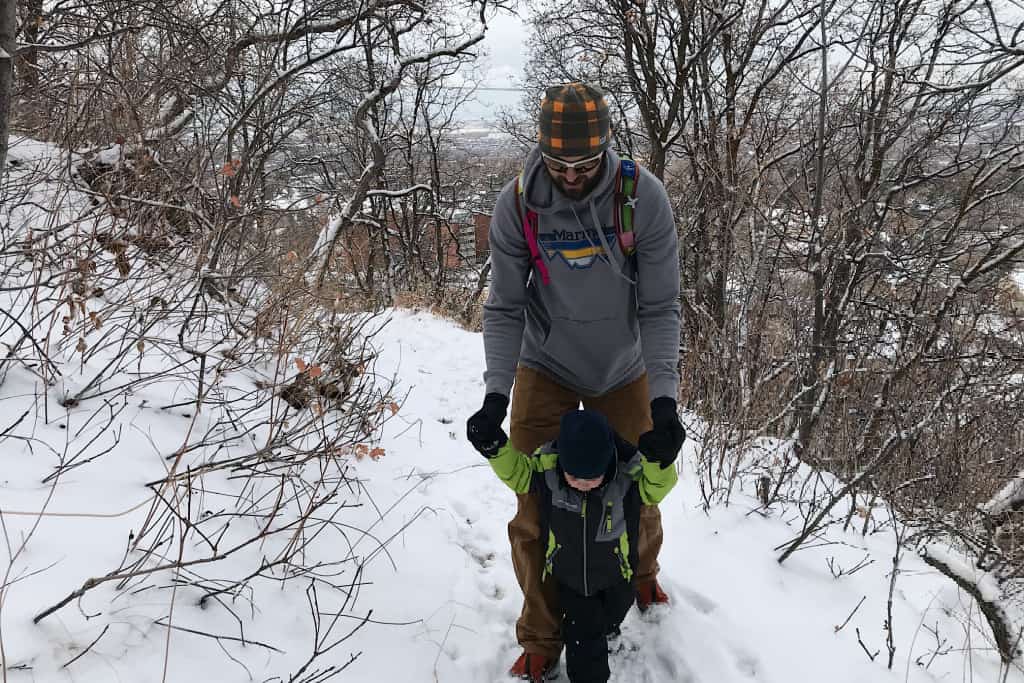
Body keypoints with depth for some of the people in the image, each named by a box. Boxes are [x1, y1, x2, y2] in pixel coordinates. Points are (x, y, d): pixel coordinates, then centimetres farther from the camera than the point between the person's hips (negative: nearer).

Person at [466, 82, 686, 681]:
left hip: (624, 372, 0)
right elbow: (505, 308, -14)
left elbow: (660, 309, -18)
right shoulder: (517, 204, -20)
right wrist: (495, 395, -25)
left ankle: (643, 577, 47)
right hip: (544, 370, 0)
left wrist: (664, 400, -26)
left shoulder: (644, 197, -22)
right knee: (534, 512, -2)